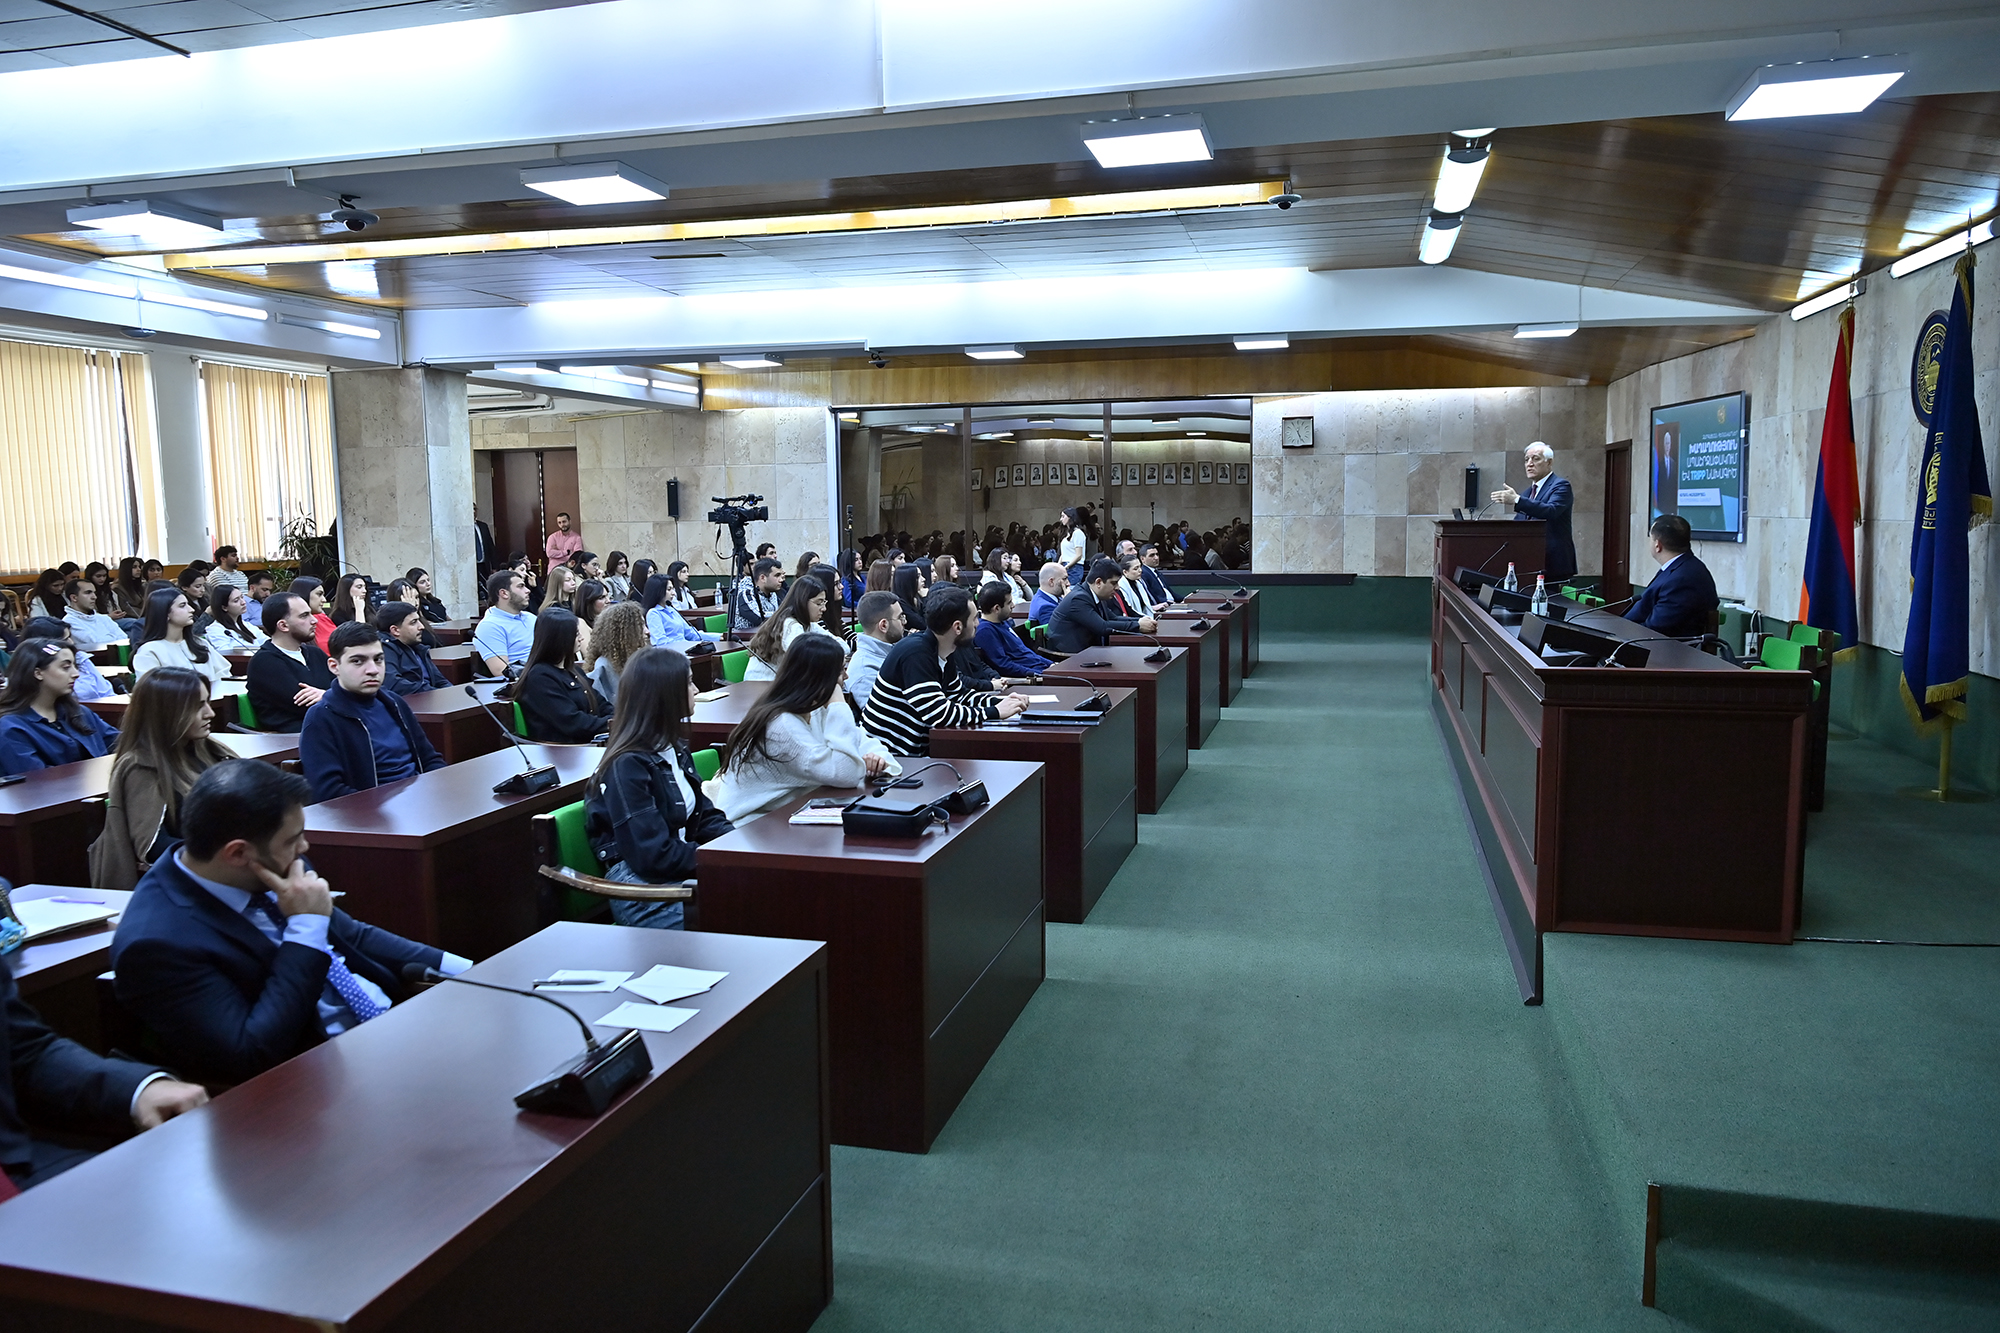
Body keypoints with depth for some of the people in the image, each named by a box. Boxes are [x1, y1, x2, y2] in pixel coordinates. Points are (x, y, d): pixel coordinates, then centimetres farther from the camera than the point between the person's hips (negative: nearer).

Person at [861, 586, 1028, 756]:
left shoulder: (942, 651, 4)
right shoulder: (915, 654, -23)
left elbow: (959, 695, 17)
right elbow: (939, 714, -27)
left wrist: (1000, 702, 1)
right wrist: (995, 712, -18)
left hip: (915, 750, 8)